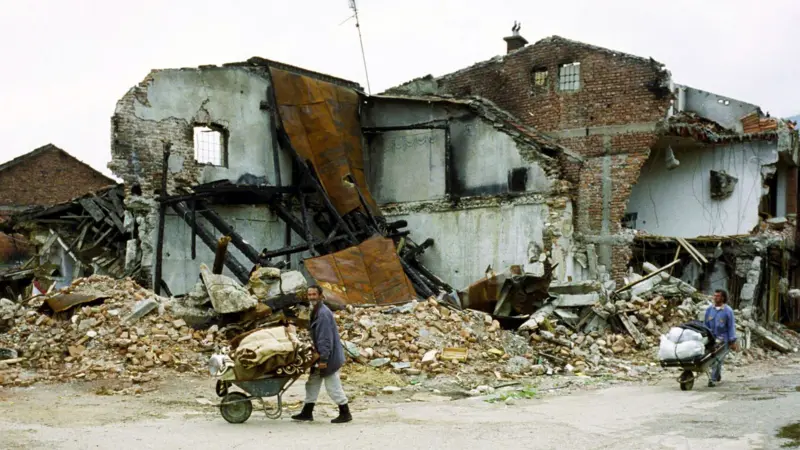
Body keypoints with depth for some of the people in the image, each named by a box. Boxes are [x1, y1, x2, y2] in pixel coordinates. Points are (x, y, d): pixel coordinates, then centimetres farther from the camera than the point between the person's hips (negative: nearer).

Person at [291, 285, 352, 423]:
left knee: (333, 386, -2)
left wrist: (323, 358, -25)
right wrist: (320, 357, 20)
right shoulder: (316, 311, 13)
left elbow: (326, 338, -24)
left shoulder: (323, 313, -20)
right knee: (312, 383, 14)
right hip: (321, 355, 10)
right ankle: (307, 413, 21)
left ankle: (345, 414, 9)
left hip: (329, 356, -10)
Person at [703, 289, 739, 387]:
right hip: (711, 338, 4)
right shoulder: (709, 309, 5)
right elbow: (706, 324, 12)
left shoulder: (728, 311, -7)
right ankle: (718, 375, 30)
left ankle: (713, 379, -6)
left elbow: (731, 326, -5)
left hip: (722, 339, -4)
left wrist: (732, 341, -7)